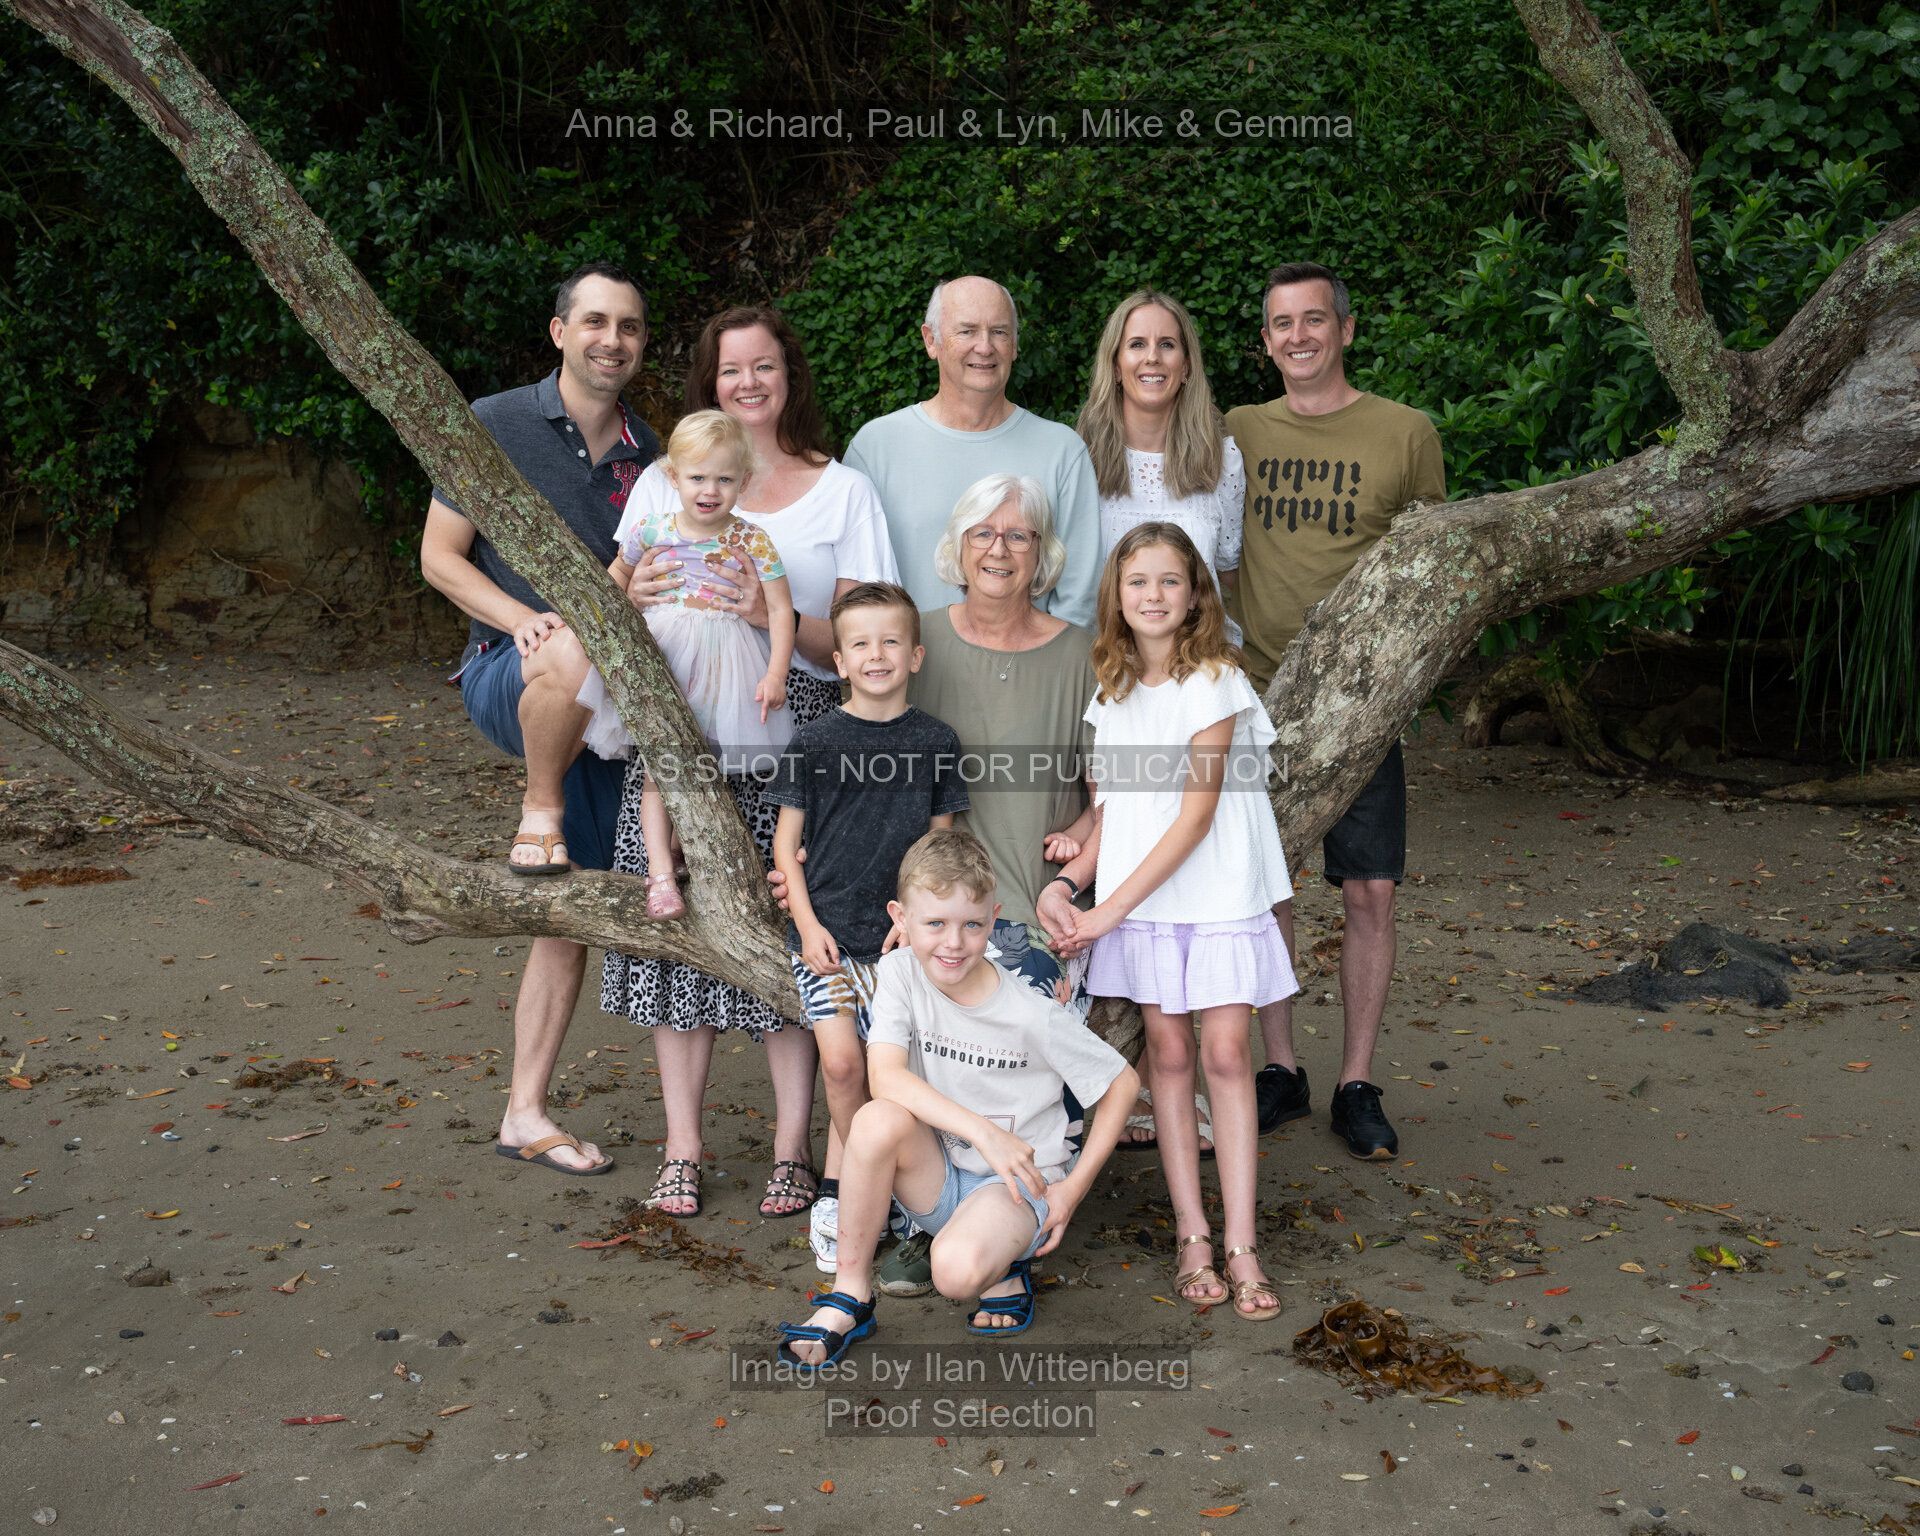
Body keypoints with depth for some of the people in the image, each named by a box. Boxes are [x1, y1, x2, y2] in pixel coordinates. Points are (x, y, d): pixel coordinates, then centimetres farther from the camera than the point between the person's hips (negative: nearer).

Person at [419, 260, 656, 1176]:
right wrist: (525, 620, -18)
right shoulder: (497, 425, -1)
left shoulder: (649, 456, 11)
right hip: (505, 677, -4)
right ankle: (539, 815, -15)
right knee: (572, 651, -41)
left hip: (603, 707, 4)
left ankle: (524, 1112, 15)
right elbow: (439, 557, -2)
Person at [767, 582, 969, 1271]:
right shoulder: (814, 741, 0)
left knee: (884, 1069, -2)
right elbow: (785, 841, 4)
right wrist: (808, 922, -6)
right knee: (842, 1064, -11)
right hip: (825, 929, -1)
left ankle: (836, 1192, 17)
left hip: (900, 934, 1)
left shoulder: (935, 741, 3)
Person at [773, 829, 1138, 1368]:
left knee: (957, 1269, -35)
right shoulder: (899, 973, -9)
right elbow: (885, 1076, -23)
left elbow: (1121, 1082, -5)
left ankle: (1003, 1267, 3)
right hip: (938, 1178, 3)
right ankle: (850, 1294, -14)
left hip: (1016, 1183, -3)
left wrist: (1073, 1187, -8)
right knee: (878, 1119, -30)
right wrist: (983, 1133, -33)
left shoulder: (1030, 1014, -16)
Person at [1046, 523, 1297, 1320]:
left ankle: (1241, 1248, -1)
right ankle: (1193, 1238, 11)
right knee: (1168, 1055, 5)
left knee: (1225, 1055, -6)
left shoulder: (1215, 680, -9)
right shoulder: (1112, 693, 8)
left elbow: (1197, 813, -14)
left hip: (1218, 894, -4)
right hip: (1136, 899, 4)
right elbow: (1110, 812, 11)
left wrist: (1111, 908, -16)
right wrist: (1065, 885, -5)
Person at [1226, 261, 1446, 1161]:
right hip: (1255, 692, 2)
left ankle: (1357, 1085, 13)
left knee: (1369, 891, -1)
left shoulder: (1405, 433, 3)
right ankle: (1280, 1070, 21)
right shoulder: (1239, 433, 9)